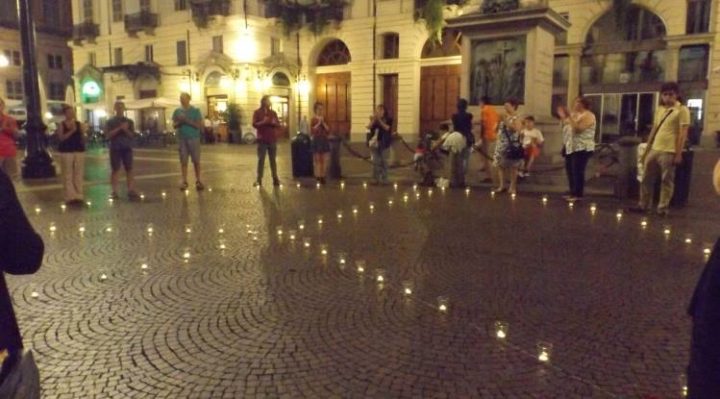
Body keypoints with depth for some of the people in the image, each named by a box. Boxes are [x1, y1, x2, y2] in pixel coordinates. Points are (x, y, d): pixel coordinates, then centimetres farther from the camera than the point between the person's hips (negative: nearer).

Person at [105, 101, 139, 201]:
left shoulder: (129, 121, 10)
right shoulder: (110, 121, 5)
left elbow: (132, 135, 4)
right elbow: (109, 134, -7)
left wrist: (126, 129, -15)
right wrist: (119, 128, -17)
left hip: (127, 148, 2)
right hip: (115, 148, -2)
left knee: (129, 169, -1)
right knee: (115, 170, 0)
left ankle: (131, 191, 0)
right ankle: (114, 191, 4)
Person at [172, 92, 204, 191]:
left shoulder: (195, 111, -1)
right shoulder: (177, 111, 9)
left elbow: (200, 125, -7)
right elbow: (174, 125, 9)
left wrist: (188, 121, -17)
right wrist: (180, 122, -12)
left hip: (194, 138, -2)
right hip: (182, 139, 3)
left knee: (196, 161, 0)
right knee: (183, 161, 3)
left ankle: (198, 181, 7)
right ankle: (184, 181, 8)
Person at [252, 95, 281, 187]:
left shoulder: (273, 112, 10)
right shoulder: (257, 112, 1)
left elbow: (278, 124, 6)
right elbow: (254, 124, -7)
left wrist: (274, 123, -15)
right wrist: (262, 122, -22)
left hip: (272, 139, 3)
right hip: (262, 140, -3)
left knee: (273, 160, 6)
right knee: (261, 160, 1)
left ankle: (275, 179, 9)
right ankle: (259, 179, 6)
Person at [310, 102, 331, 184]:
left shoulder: (325, 119, 8)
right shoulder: (313, 119, -3)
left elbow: (328, 131, 1)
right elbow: (312, 131, -14)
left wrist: (323, 123, -9)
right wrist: (318, 123, -16)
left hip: (325, 141, 4)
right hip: (317, 141, -4)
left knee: (325, 160, 3)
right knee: (317, 160, -2)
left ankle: (322, 177, 11)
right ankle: (318, 177, 3)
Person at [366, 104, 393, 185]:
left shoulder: (388, 119, 1)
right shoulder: (374, 119, 9)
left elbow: (387, 128, -15)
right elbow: (369, 127, -5)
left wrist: (379, 120, -17)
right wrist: (373, 120, -17)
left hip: (383, 142, -3)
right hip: (374, 142, 3)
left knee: (383, 161, 0)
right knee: (375, 161, 5)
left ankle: (384, 179, 3)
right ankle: (375, 179, 9)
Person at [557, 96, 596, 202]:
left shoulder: (588, 115, -10)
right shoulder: (574, 114, 17)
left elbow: (578, 129, -24)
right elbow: (566, 128, 20)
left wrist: (569, 117, -24)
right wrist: (563, 117, 9)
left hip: (582, 148, -9)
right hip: (571, 147, 9)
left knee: (578, 171, -10)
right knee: (570, 170, 10)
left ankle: (579, 194, -5)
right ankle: (573, 192, 19)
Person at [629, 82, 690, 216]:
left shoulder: (682, 110, -6)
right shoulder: (659, 109, 14)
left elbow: (683, 134, -10)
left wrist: (678, 154, -16)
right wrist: (646, 151, 15)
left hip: (669, 152, -7)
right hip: (654, 150, 7)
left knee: (666, 181, 2)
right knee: (647, 179, 10)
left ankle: (663, 208, 9)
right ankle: (643, 205, 19)